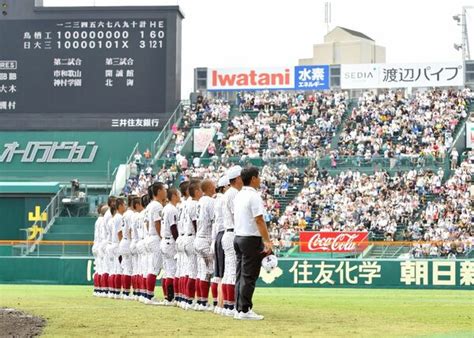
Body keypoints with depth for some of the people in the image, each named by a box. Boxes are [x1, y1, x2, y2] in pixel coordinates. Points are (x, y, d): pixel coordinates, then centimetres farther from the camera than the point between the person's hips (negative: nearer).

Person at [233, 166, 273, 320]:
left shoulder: (239, 195, 12)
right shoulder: (254, 196, -14)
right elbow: (259, 220, -19)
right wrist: (267, 241, -19)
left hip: (238, 237, 9)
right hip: (252, 239, -9)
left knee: (240, 275, 10)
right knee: (249, 276, -6)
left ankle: (239, 309, 11)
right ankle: (245, 310, -7)